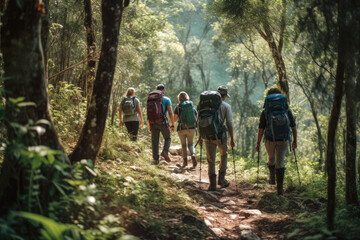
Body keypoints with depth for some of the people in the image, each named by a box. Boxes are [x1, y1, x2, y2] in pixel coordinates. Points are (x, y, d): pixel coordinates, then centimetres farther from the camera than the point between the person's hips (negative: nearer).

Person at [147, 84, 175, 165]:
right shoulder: (166, 99, 0)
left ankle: (155, 159, 10)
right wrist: (172, 125, 2)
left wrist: (149, 126, 20)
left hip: (153, 123, 3)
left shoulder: (150, 99, 13)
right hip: (163, 122, -3)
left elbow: (148, 114, 14)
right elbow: (170, 113, -6)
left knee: (155, 141, 11)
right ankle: (165, 151, -10)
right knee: (167, 138, 14)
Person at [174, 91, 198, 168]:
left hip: (182, 128, -2)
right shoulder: (192, 105, 4)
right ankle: (193, 156, -13)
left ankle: (185, 161, 6)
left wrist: (173, 121, 12)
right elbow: (197, 116, 8)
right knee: (190, 144, 12)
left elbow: (175, 118, -11)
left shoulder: (178, 106, -5)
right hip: (191, 128, 2)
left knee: (183, 145, 11)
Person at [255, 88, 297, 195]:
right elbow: (293, 126, 4)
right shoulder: (286, 110, 3)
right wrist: (295, 140, 14)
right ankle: (280, 188, -1)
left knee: (271, 158, 25)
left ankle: (272, 178, 43)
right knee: (280, 162, 5)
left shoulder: (265, 112, -2)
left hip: (270, 140, 0)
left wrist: (258, 143, 2)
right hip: (283, 140, 0)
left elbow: (261, 129, -4)